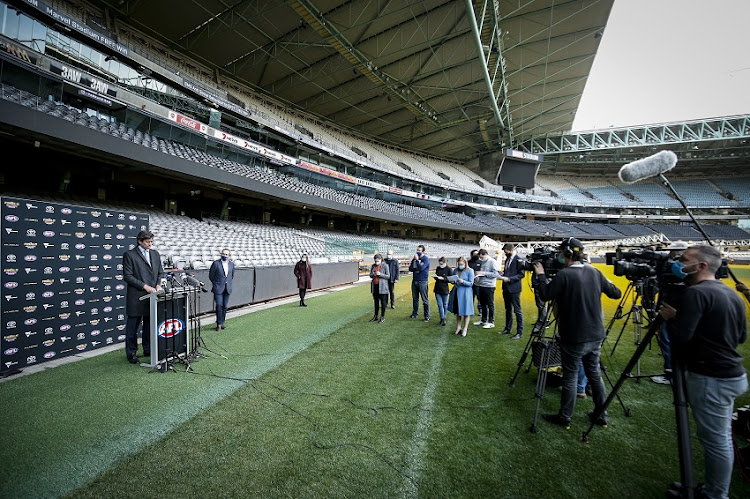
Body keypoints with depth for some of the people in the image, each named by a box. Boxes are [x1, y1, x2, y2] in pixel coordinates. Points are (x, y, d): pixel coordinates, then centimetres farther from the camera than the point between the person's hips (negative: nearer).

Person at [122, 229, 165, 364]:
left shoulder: (155, 254, 12)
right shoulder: (129, 255, -4)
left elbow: (160, 272, 16)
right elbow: (127, 276, -9)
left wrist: (158, 285, -2)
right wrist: (145, 286, -16)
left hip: (152, 296, 5)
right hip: (136, 297, -5)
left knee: (150, 324, 12)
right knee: (133, 326, 5)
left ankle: (148, 350, 24)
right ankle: (131, 353, 17)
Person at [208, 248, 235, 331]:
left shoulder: (231, 264, 6)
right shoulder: (216, 263, -7)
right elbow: (211, 276, 0)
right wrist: (216, 284, 5)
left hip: (227, 289, 4)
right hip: (218, 289, -4)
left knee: (225, 306, 7)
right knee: (219, 305, -6)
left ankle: (221, 322, 19)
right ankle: (219, 324, 4)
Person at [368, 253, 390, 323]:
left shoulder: (385, 265, -5)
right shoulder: (373, 266, 9)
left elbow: (388, 276, -6)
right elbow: (370, 275, 14)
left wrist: (380, 274, -20)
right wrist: (373, 274, -9)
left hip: (382, 286, -5)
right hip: (374, 285, 5)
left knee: (383, 302, 0)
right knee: (376, 301, 12)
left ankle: (382, 317, 9)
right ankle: (375, 316, 22)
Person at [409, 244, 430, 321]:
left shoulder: (426, 259, -7)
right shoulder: (415, 258, 9)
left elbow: (421, 268, -20)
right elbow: (410, 268, 5)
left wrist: (417, 260, -15)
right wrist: (416, 268, -12)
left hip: (422, 282, -6)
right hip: (414, 281, 6)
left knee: (425, 300, -1)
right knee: (415, 298, 14)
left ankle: (427, 316, 7)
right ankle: (415, 313, 27)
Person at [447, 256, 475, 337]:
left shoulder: (470, 271, -9)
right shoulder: (455, 270, 7)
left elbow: (471, 283, -11)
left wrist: (463, 281, -27)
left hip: (465, 293, -5)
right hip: (456, 293, 5)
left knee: (466, 311, 3)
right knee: (458, 311, 16)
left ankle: (465, 329, 14)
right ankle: (458, 327, 29)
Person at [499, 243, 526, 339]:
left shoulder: (518, 260, -13)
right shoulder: (507, 259, 12)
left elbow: (521, 274, -16)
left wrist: (509, 279, -21)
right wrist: (503, 275, 1)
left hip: (514, 289, -8)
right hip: (506, 288, 8)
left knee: (517, 310, -1)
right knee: (508, 309, 17)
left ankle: (520, 332, 8)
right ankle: (508, 328, 29)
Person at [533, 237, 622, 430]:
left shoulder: (564, 274, -19)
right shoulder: (594, 272, 2)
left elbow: (545, 295, -14)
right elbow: (616, 293, 11)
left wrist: (541, 274, -3)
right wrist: (604, 283, 28)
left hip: (574, 338, -6)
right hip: (595, 336, 7)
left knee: (570, 376, 5)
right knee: (594, 373, 19)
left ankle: (564, 417, 17)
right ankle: (601, 415, 31)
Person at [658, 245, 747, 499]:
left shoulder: (695, 293, -20)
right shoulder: (732, 294, 10)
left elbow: (680, 337, -26)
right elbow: (741, 336, 19)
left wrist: (672, 317, -9)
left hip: (710, 379, -9)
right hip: (732, 375, 10)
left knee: (715, 439, 3)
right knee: (723, 437, 19)